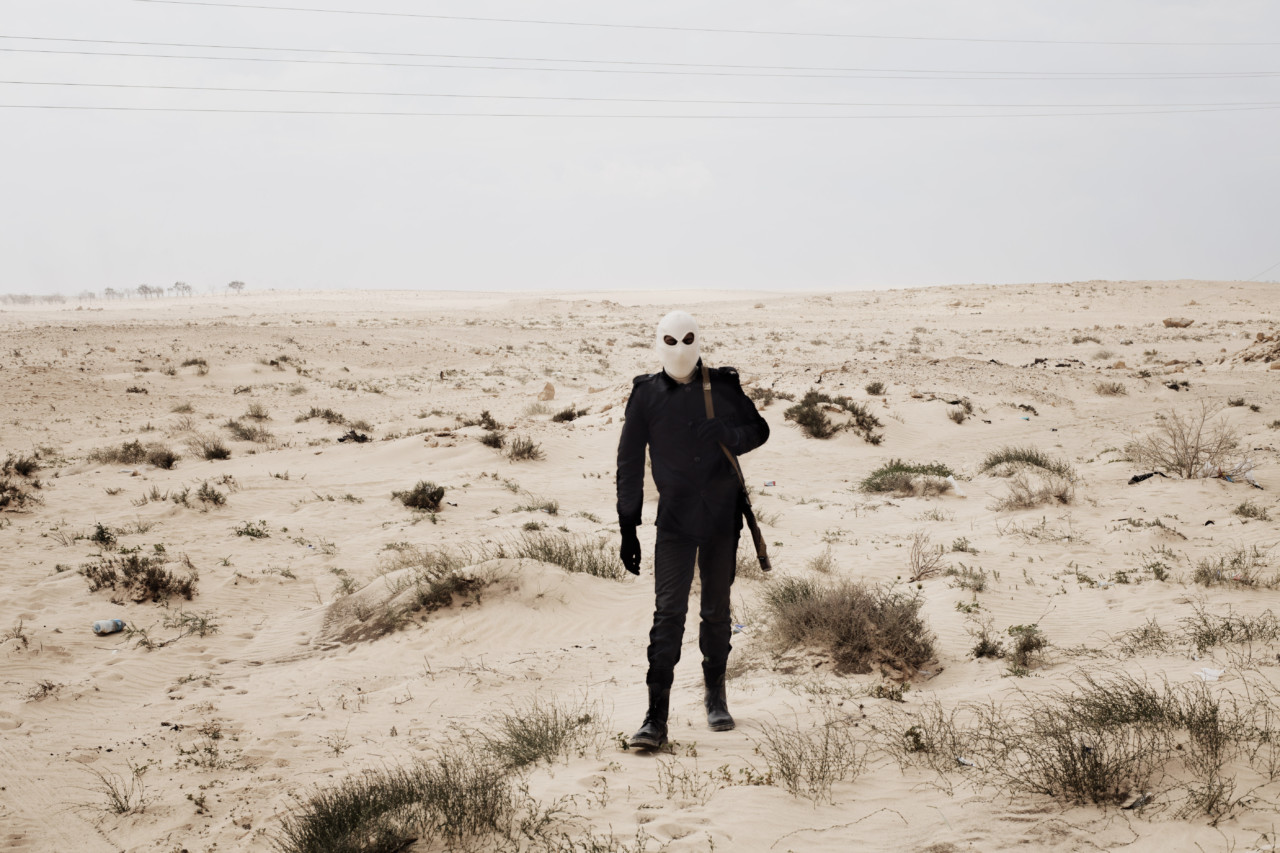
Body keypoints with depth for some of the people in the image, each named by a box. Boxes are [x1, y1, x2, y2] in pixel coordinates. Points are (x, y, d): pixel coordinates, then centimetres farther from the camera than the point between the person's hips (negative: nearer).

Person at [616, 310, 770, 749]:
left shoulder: (724, 385, 2)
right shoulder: (646, 393, 0)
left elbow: (759, 429, 11)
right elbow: (629, 463, 3)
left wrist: (728, 434, -14)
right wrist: (628, 529, 1)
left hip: (723, 517, 2)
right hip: (675, 520, -2)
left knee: (717, 610, 12)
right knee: (668, 613, -11)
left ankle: (716, 697, 31)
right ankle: (656, 717, -11)